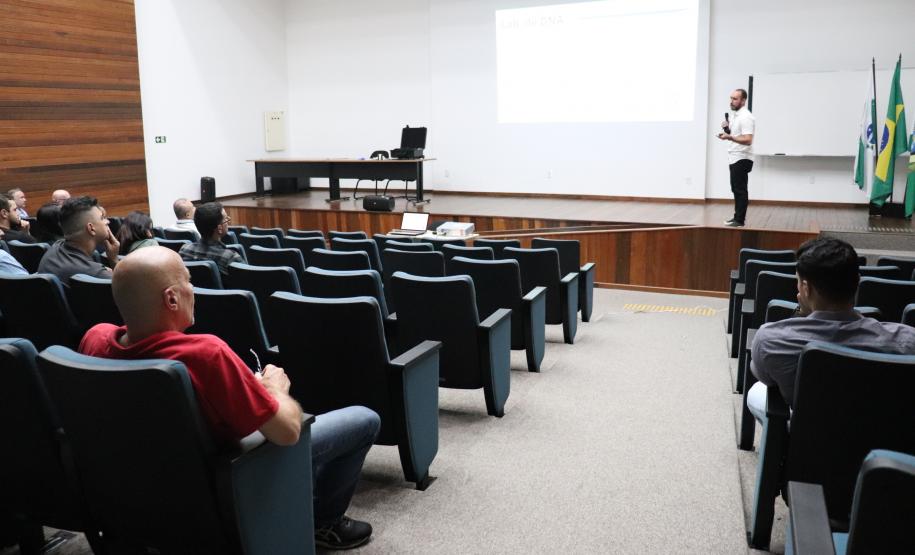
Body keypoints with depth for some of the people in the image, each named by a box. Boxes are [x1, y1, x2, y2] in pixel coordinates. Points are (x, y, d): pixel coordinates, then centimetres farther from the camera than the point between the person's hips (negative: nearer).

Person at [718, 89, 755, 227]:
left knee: (740, 190, -7)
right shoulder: (736, 115, 15)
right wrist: (727, 129, 8)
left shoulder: (745, 117, -17)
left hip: (741, 159, -10)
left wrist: (729, 137, -36)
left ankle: (739, 220, -4)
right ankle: (738, 217, 22)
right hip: (735, 158, 10)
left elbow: (747, 140, -26)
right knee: (736, 189, 14)